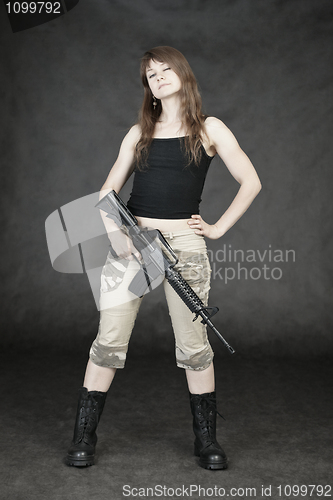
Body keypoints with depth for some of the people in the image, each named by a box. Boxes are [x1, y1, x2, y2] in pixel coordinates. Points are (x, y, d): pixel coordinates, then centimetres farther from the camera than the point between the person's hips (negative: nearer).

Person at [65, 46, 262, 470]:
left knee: (194, 346, 4)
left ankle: (206, 440, 19)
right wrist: (114, 234, -7)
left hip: (184, 244, -2)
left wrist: (218, 228, 0)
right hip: (131, 241, 2)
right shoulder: (139, 132, 13)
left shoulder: (209, 129, 6)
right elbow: (108, 191, 10)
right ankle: (83, 437, 12)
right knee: (109, 340, 0)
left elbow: (250, 182, 5)